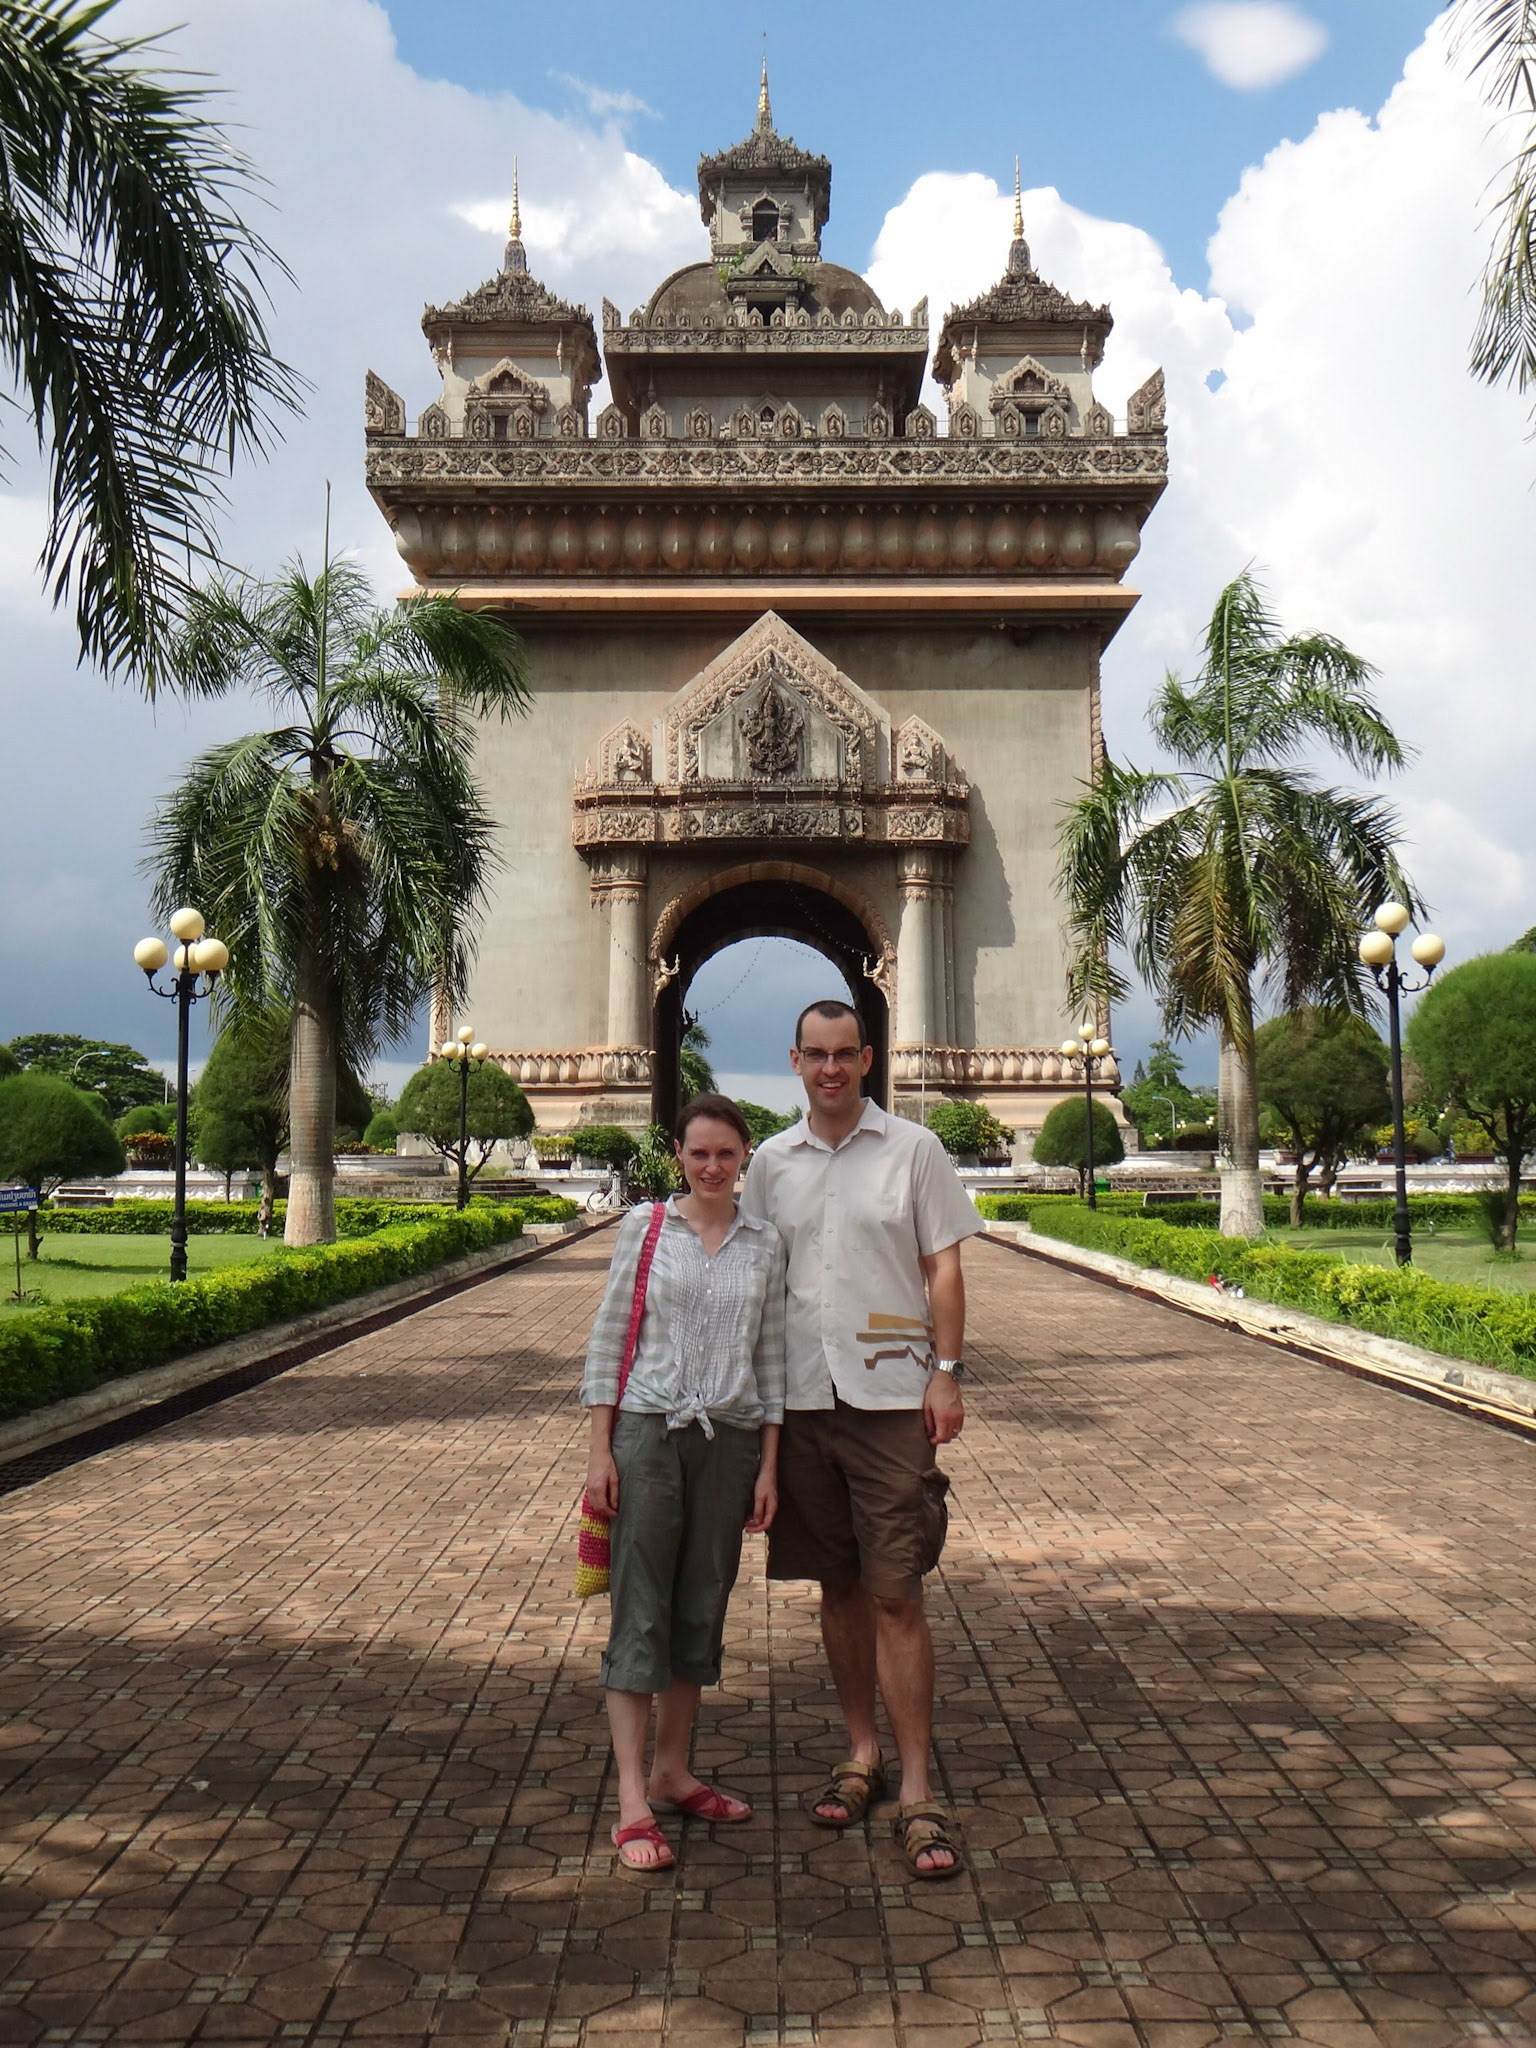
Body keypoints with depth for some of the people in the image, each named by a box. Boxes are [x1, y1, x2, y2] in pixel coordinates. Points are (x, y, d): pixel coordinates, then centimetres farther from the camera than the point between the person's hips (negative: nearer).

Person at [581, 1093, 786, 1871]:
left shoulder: (765, 1244, 7)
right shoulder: (644, 1226, 1)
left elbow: (771, 1356, 9)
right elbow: (609, 1337, 1)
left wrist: (768, 1465, 5)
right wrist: (600, 1451, -4)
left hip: (728, 1440, 3)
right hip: (648, 1431, -3)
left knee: (701, 1607, 10)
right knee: (640, 1610, -2)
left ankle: (672, 1770, 26)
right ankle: (632, 1801, 2)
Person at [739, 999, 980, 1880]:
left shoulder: (913, 1149, 1)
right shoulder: (772, 1162, 10)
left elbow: (943, 1265, 1)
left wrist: (947, 1371, -7)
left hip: (890, 1395, -3)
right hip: (801, 1396, 3)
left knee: (897, 1594, -4)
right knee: (839, 1586, 12)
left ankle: (918, 1791, 4)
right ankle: (862, 1753, 26)